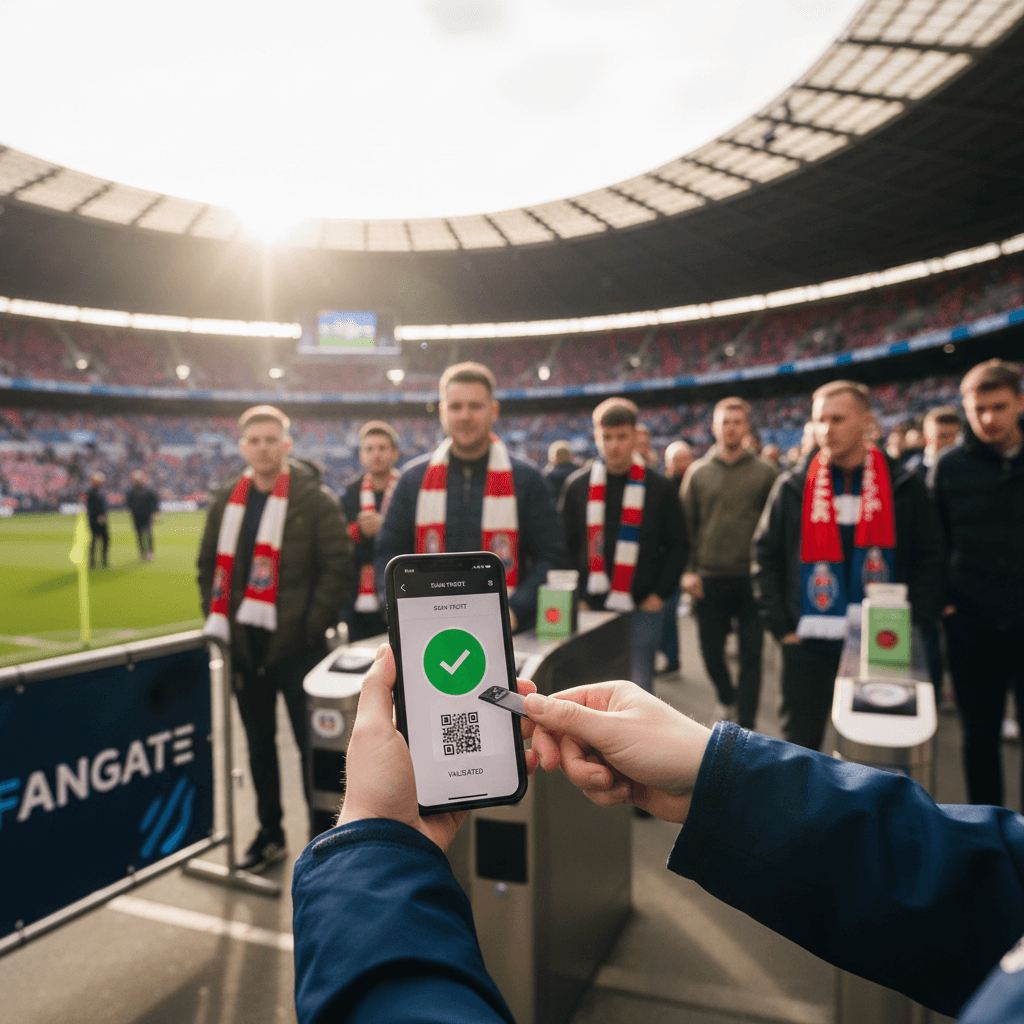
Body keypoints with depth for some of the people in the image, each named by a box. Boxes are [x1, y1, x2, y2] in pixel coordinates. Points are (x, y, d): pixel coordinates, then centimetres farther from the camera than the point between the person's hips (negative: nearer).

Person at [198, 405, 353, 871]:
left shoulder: (316, 499, -7)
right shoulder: (226, 500, 9)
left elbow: (338, 566, -11)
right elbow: (208, 565, 15)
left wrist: (311, 626, -15)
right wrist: (216, 620, 6)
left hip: (296, 646, -5)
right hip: (244, 644, 5)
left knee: (312, 743, 3)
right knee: (259, 742, 17)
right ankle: (270, 832, 33)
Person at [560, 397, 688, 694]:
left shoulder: (658, 488, 0)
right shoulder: (577, 485, 4)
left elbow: (677, 545, 5)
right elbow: (565, 545, 8)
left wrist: (659, 594, -3)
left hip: (642, 610, -1)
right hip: (589, 608, 2)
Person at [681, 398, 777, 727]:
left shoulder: (764, 472, 2)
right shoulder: (698, 472, 5)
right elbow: (686, 524, 7)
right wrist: (688, 570, -1)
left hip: (751, 579, -1)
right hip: (710, 579, 2)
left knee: (751, 654, 1)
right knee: (711, 651, 11)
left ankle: (744, 728, 10)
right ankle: (728, 700, 39)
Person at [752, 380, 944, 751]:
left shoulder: (904, 487, 0)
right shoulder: (793, 487, 0)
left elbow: (928, 560, 4)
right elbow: (766, 555, 4)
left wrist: (915, 623, -5)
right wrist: (779, 623, -2)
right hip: (808, 644, 0)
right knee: (800, 741, 9)